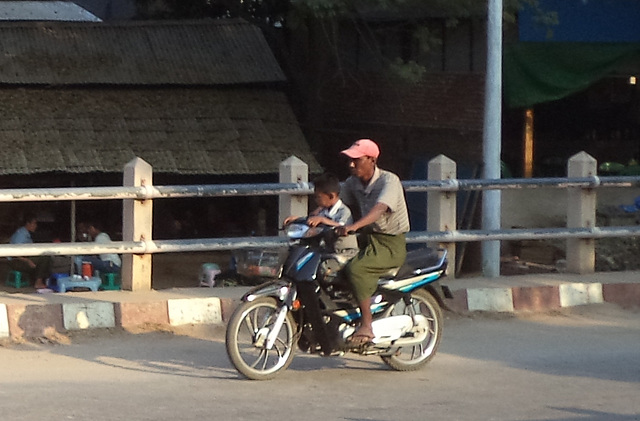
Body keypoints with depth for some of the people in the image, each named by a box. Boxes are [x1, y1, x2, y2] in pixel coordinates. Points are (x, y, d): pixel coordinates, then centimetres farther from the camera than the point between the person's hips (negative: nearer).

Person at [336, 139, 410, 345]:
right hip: (367, 239, 8)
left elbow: (379, 209, -33)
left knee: (356, 268, -32)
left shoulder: (389, 181, -16)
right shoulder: (353, 183, 7)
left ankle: (367, 326, -26)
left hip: (390, 243, -8)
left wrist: (354, 226, -50)